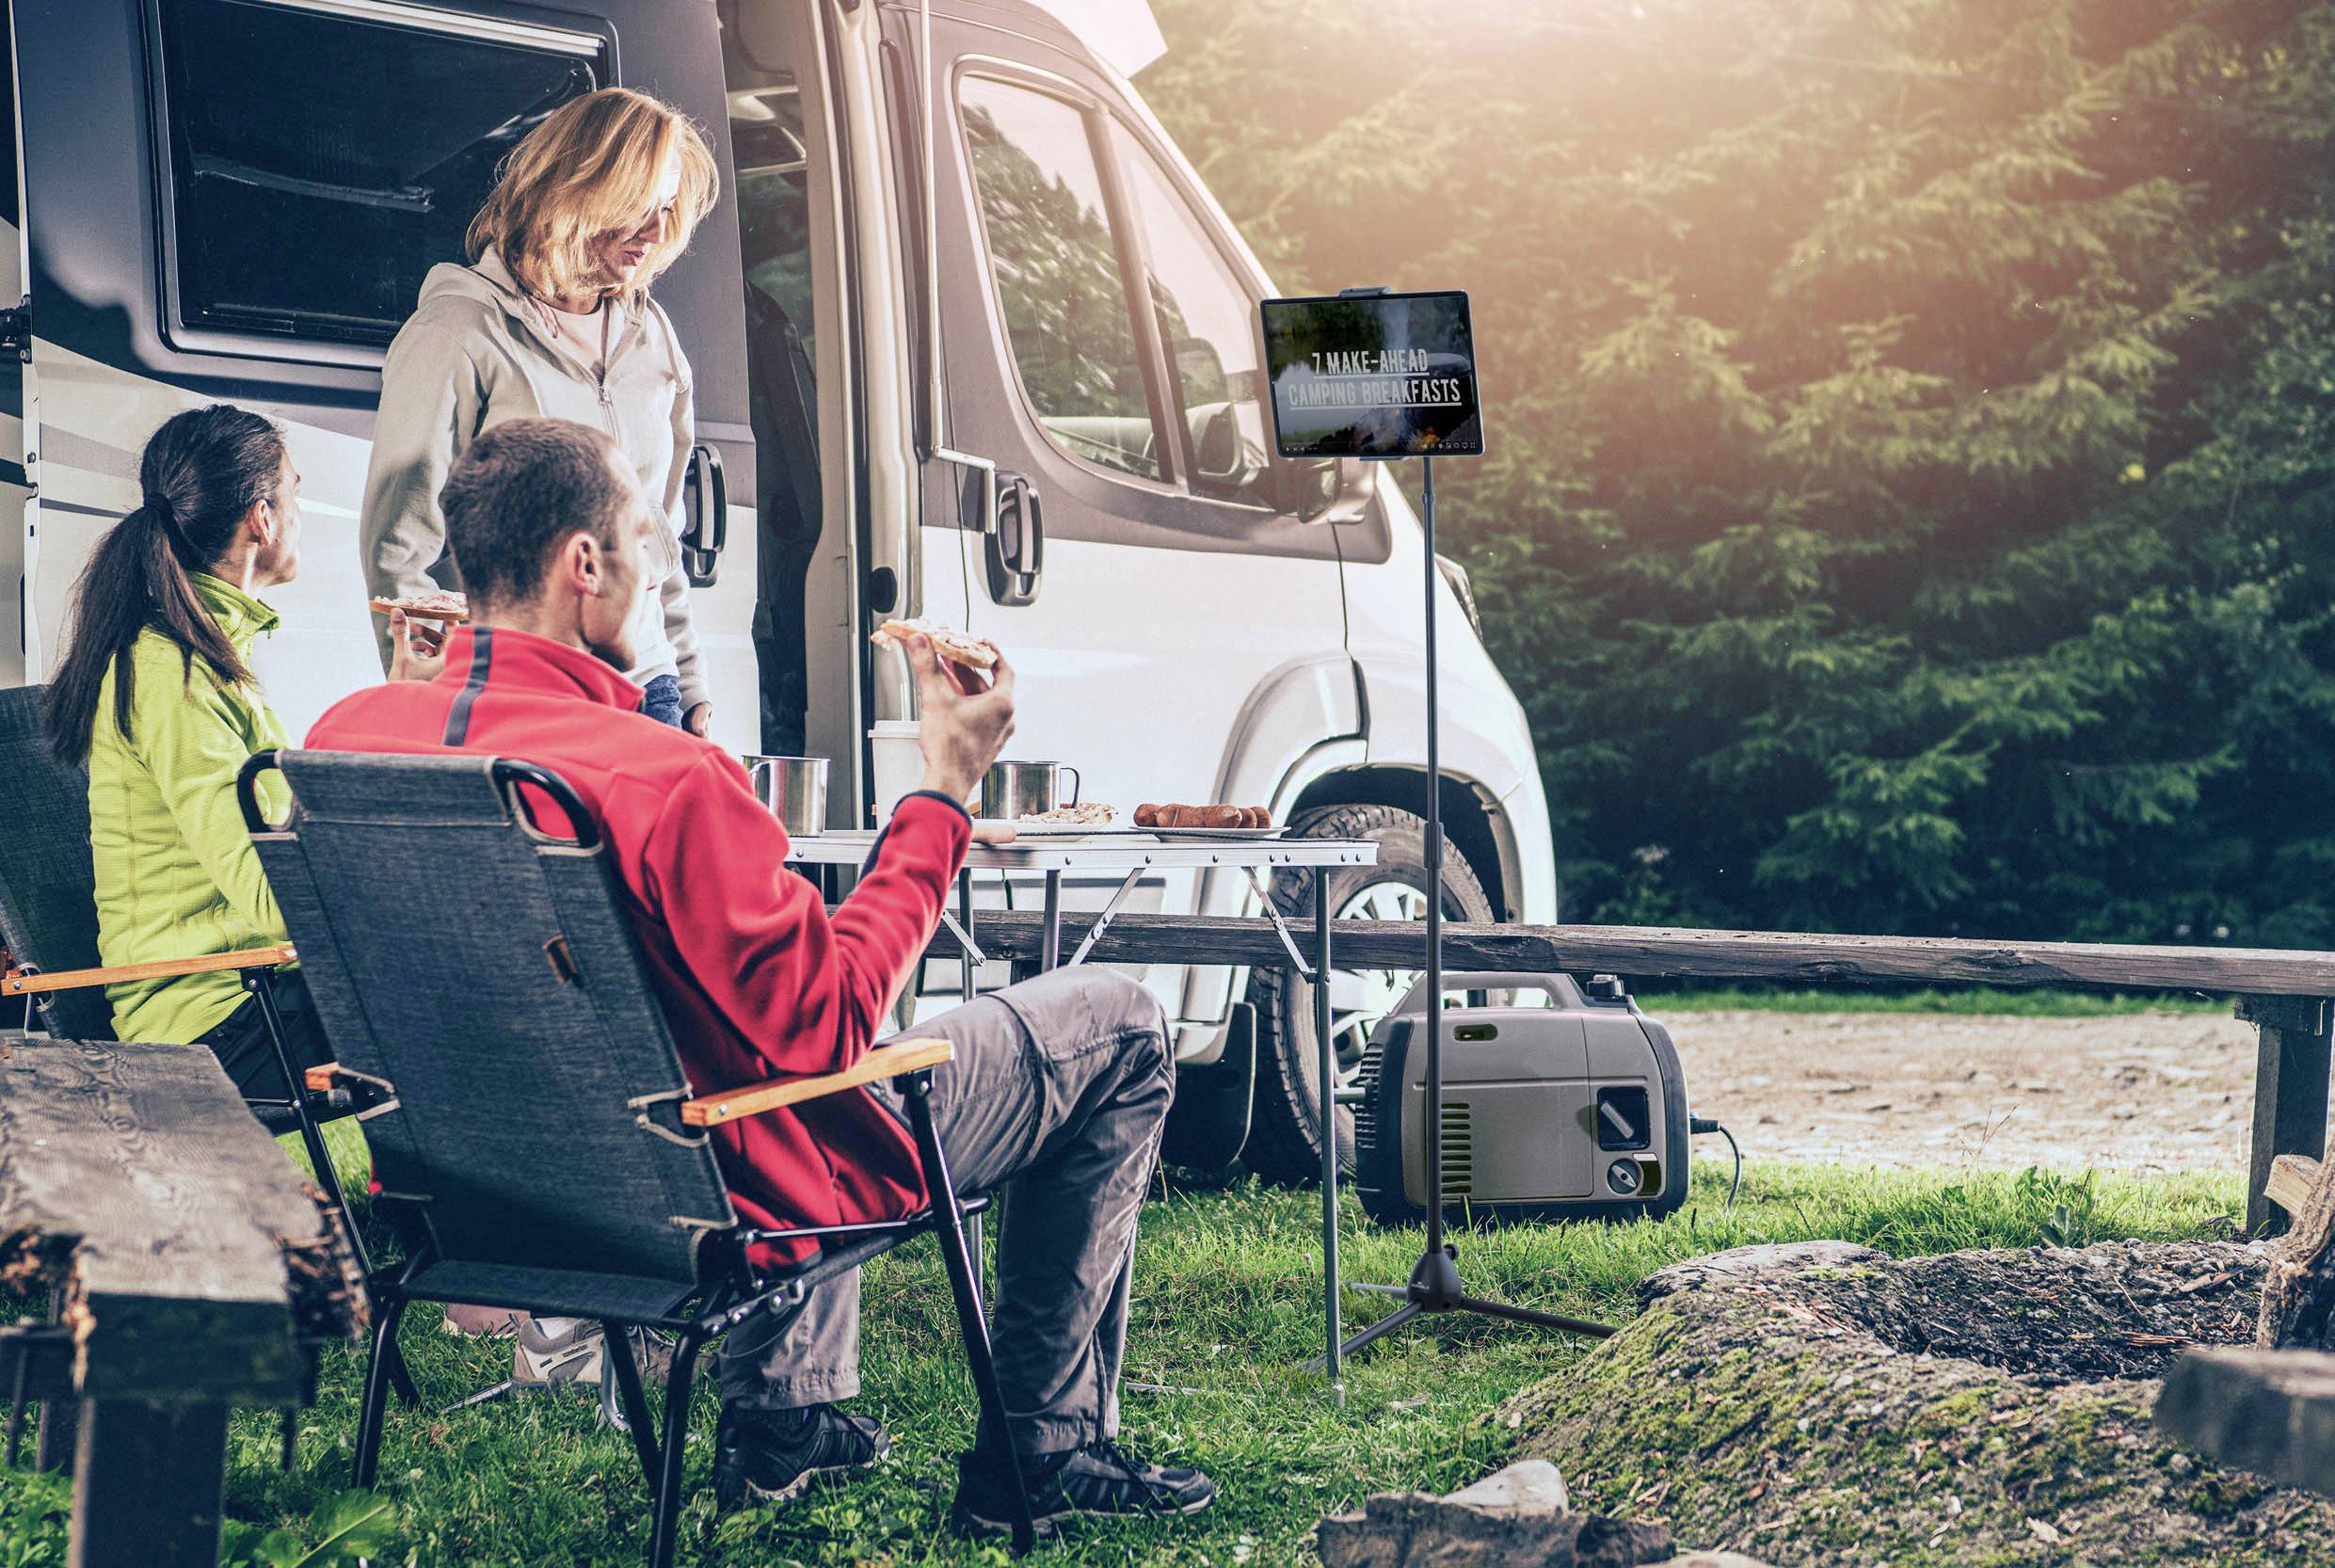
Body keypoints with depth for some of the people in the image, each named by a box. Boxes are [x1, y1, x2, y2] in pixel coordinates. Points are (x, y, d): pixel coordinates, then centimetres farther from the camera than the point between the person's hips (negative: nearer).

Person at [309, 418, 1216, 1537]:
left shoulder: (345, 736, -9)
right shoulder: (666, 783, -31)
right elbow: (831, 1023, -24)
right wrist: (944, 793, -17)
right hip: (720, 1190, -8)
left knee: (794, 964, 38)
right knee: (1118, 1027, 8)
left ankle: (780, 1408, 38)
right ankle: (1044, 1451, 16)